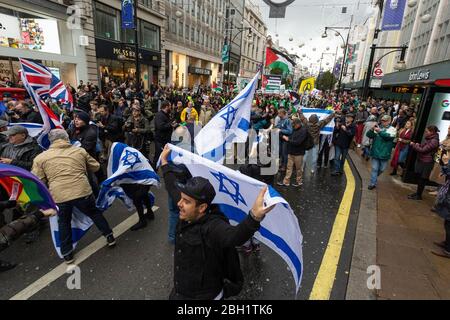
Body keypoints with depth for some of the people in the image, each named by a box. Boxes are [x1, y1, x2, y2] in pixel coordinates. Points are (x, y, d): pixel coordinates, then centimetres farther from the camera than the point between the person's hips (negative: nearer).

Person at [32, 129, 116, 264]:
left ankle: (67, 254, 31)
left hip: (59, 196, 1)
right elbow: (96, 167, 18)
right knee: (95, 213, 22)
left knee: (64, 223, 22)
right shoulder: (80, 150, 9)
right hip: (82, 191, 0)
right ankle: (110, 237, 29)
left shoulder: (40, 158, 7)